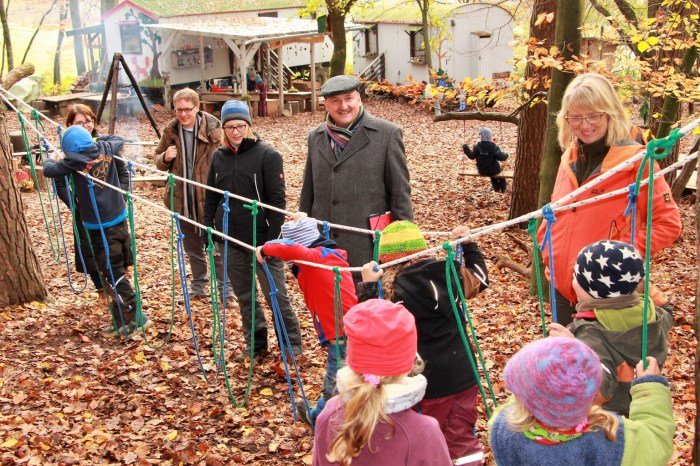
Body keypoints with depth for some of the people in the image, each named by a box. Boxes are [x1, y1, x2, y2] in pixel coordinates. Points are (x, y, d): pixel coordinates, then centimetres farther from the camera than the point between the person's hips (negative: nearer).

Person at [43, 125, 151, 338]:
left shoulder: (74, 159, -12)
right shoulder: (105, 149, 4)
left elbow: (49, 170, 1)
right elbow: (118, 139, 26)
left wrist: (52, 158, 21)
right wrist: (97, 139, 29)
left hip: (100, 226, -6)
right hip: (119, 219, 7)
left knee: (112, 274, 0)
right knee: (117, 271, 12)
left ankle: (136, 318, -1)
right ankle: (121, 320, 19)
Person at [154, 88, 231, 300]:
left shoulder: (213, 128, -11)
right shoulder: (170, 131, 1)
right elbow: (158, 162, 13)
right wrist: (165, 157, -11)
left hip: (209, 197, -4)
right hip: (182, 199, 5)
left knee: (216, 246, 4)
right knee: (192, 247, 18)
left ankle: (226, 288, 17)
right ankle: (199, 285, 35)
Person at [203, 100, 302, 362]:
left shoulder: (267, 155, -8)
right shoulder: (219, 157, 7)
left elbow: (277, 200, -11)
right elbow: (211, 198, 13)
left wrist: (273, 238, -15)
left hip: (260, 239, -5)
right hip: (231, 241, 5)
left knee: (276, 294, -1)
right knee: (244, 296, 14)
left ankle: (292, 343, 15)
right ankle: (255, 344, 28)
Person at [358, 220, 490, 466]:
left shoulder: (397, 291, -19)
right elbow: (480, 277, 18)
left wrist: (368, 287, -20)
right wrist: (468, 244, 24)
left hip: (430, 382, -5)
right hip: (463, 375, 5)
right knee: (461, 438, 18)